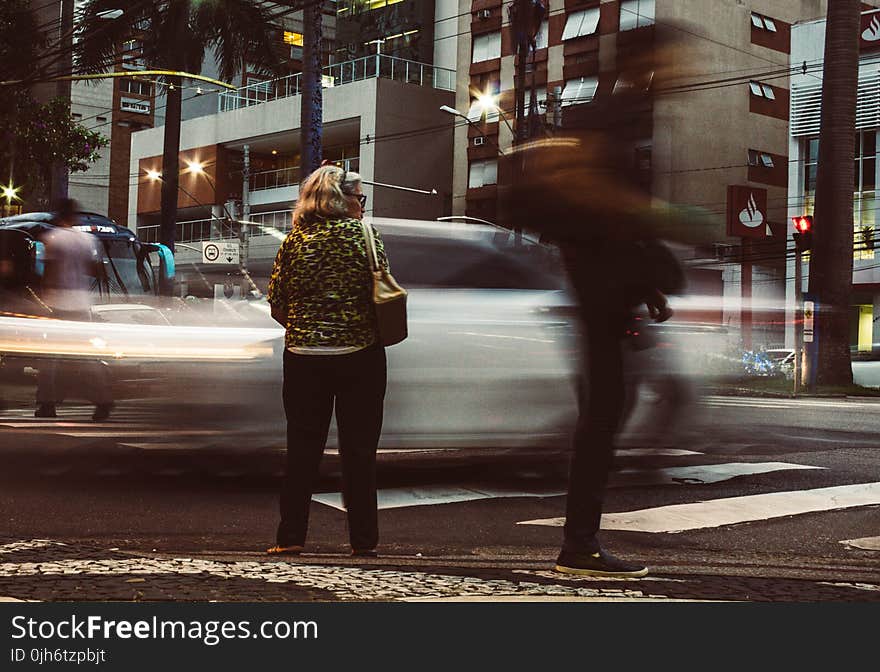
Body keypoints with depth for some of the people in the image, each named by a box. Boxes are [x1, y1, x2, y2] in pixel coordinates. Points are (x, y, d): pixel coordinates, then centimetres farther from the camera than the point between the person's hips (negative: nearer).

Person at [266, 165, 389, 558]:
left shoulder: (295, 239, 3)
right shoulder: (362, 233, -3)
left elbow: (276, 306, 1)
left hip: (304, 356, 2)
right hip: (360, 354, -2)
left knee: (303, 448, 9)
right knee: (359, 449, 6)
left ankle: (291, 537, 9)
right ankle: (363, 541, 9)